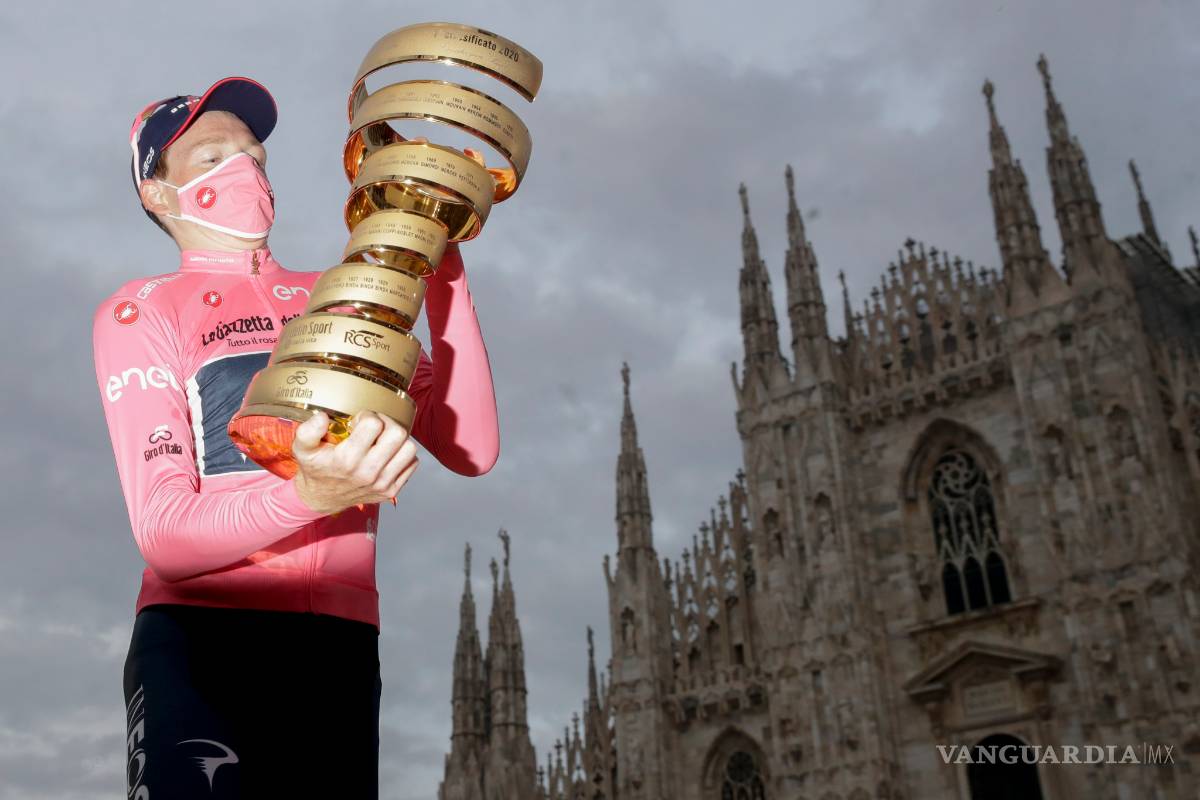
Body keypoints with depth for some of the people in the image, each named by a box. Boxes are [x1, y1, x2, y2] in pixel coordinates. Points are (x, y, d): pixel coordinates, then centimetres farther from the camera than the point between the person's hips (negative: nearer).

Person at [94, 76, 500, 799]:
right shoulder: (139, 313, 4)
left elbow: (471, 449, 0)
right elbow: (164, 535, -10)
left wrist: (439, 270, -6)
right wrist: (309, 493, -29)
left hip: (341, 647, 3)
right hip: (200, 636, -3)